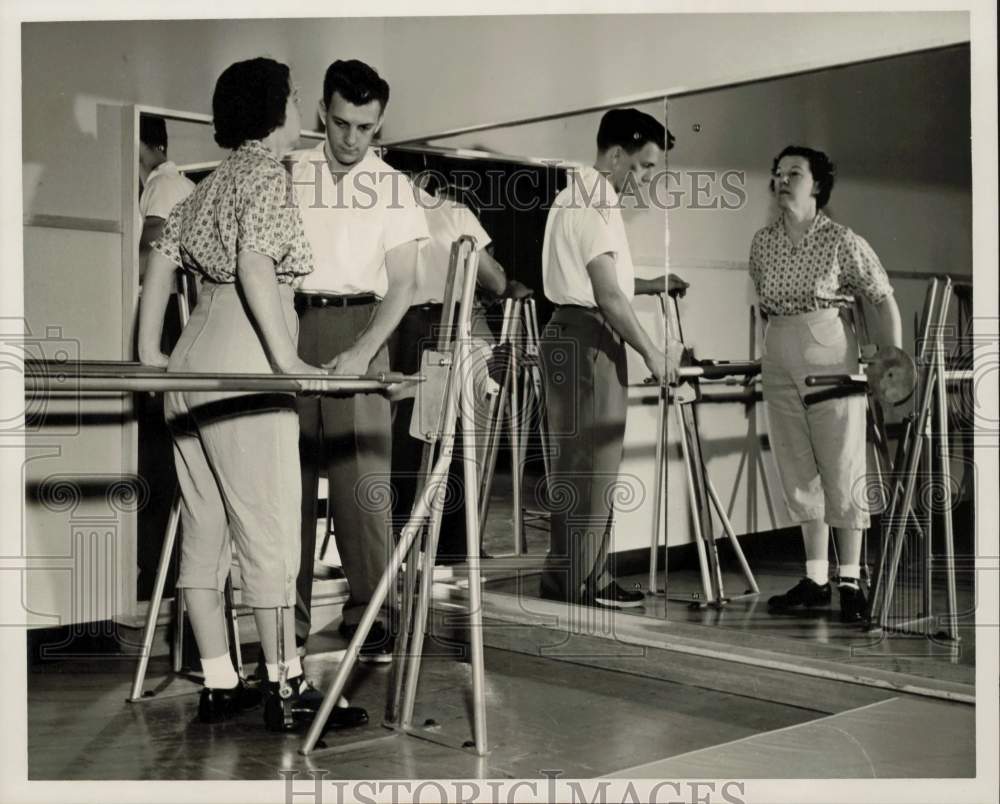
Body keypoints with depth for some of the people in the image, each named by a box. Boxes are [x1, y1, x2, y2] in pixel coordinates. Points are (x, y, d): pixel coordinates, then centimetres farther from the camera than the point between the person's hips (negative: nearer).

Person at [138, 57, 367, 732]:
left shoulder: (208, 187, 20)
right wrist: (285, 359, -20)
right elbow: (255, 265, -18)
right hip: (244, 368, -9)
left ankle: (219, 685, 14)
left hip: (191, 365, 9)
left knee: (204, 530, 8)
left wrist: (150, 351, 22)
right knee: (269, 529, -4)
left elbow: (161, 260, 20)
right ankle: (286, 687, 1)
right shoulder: (267, 175, -5)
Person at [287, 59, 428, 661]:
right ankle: (290, 614, 7)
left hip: (358, 328, -1)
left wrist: (361, 354, -13)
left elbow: (403, 284, 0)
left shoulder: (393, 185, 6)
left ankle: (366, 612, 2)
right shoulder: (289, 173, 8)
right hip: (288, 323, 1)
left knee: (363, 473, -6)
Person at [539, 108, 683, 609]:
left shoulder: (587, 197, 18)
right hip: (587, 336, -11)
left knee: (580, 459, 12)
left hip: (575, 337, 11)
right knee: (590, 459, -7)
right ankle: (579, 579, -1)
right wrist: (651, 352, -13)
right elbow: (608, 296, -18)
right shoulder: (590, 205, -14)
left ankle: (573, 572, 18)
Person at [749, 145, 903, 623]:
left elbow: (884, 300, -2)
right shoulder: (763, 242, 7)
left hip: (831, 357, -5)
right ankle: (815, 579, 16)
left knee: (842, 471, -2)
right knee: (799, 473, 8)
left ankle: (850, 582, 7)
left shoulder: (841, 241, -7)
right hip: (779, 362, 5)